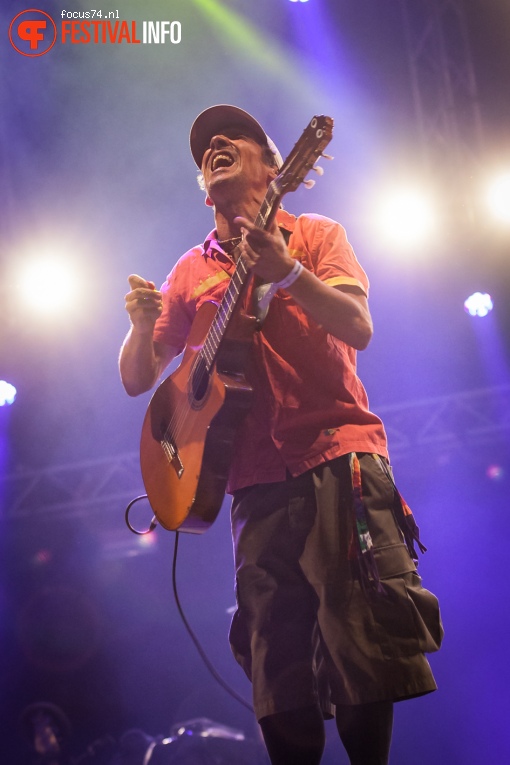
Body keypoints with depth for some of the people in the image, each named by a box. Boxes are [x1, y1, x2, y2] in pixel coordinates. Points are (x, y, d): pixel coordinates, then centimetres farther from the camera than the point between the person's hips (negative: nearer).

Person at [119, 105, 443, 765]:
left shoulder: (315, 234, 10)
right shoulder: (191, 271, 19)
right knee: (277, 672, 2)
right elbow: (137, 380, 17)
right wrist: (142, 326, -4)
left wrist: (285, 273, -21)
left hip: (337, 458, -3)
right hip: (258, 483, 4)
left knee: (361, 641, -11)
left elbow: (359, 328, -6)